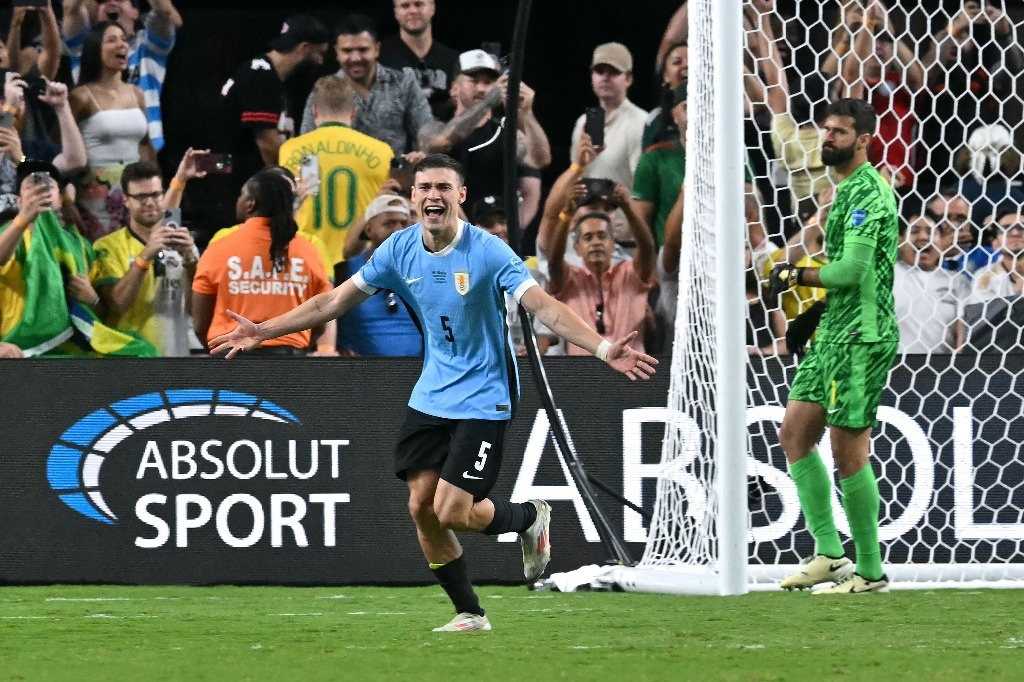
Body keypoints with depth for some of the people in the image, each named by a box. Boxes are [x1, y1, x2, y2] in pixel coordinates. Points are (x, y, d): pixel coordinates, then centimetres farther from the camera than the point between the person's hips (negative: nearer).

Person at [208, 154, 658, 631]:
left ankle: (529, 518, 19)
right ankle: (470, 614, 16)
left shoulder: (487, 252, -18)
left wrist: (604, 349, -41)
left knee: (452, 511, -12)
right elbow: (334, 301, 7)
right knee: (421, 506, 0)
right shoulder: (400, 250, -3)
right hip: (431, 396, 6)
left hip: (482, 400, -6)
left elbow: (545, 307, -26)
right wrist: (264, 331, 7)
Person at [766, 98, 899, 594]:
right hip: (834, 331, 10)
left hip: (862, 337, -10)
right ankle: (829, 553, 10)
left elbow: (852, 270, -22)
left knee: (848, 450, -7)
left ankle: (871, 571, 0)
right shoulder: (848, 190, 18)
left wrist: (797, 276, -8)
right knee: (794, 433, 8)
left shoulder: (867, 191, -14)